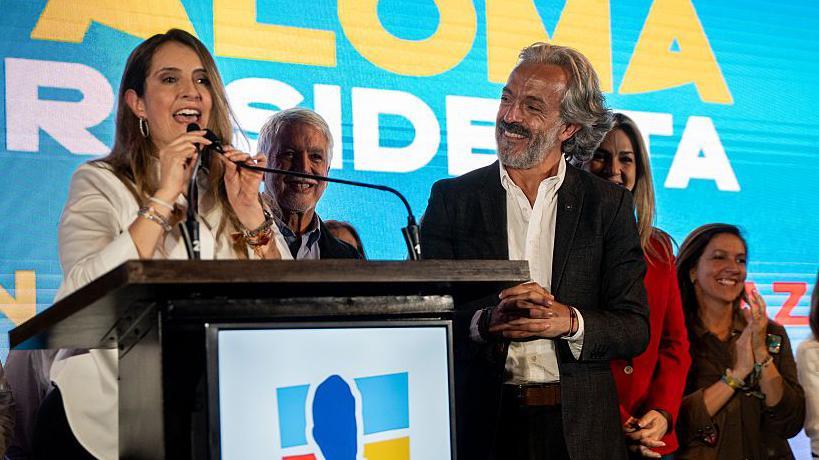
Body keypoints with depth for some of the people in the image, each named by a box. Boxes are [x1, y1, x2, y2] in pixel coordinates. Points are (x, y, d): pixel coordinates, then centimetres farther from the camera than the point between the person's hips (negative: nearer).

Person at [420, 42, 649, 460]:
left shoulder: (608, 203, 2)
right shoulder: (452, 198, 2)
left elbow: (635, 330, -2)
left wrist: (569, 321, -20)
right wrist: (485, 323, -22)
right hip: (482, 425, 0)